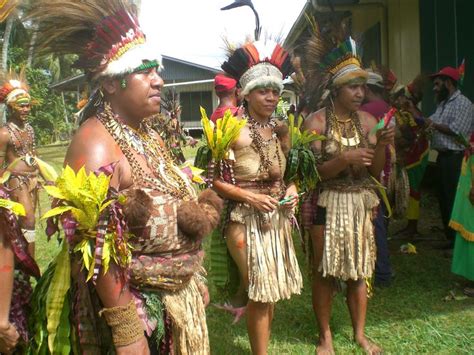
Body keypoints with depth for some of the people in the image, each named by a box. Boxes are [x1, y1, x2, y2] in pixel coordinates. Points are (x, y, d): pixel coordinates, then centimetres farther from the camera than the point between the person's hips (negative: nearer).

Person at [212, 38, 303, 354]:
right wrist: (249, 197, -22)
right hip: (246, 221, -6)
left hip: (279, 219, 7)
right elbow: (215, 179, -15)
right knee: (259, 293, 0)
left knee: (272, 293, 15)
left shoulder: (281, 130, 6)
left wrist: (291, 189, -2)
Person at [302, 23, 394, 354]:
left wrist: (382, 145, -14)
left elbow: (376, 171, 4)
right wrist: (344, 159, -26)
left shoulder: (368, 120, 3)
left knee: (360, 268, 12)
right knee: (324, 270, 4)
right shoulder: (316, 122, -9)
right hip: (328, 204, -4)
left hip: (362, 202, 4)